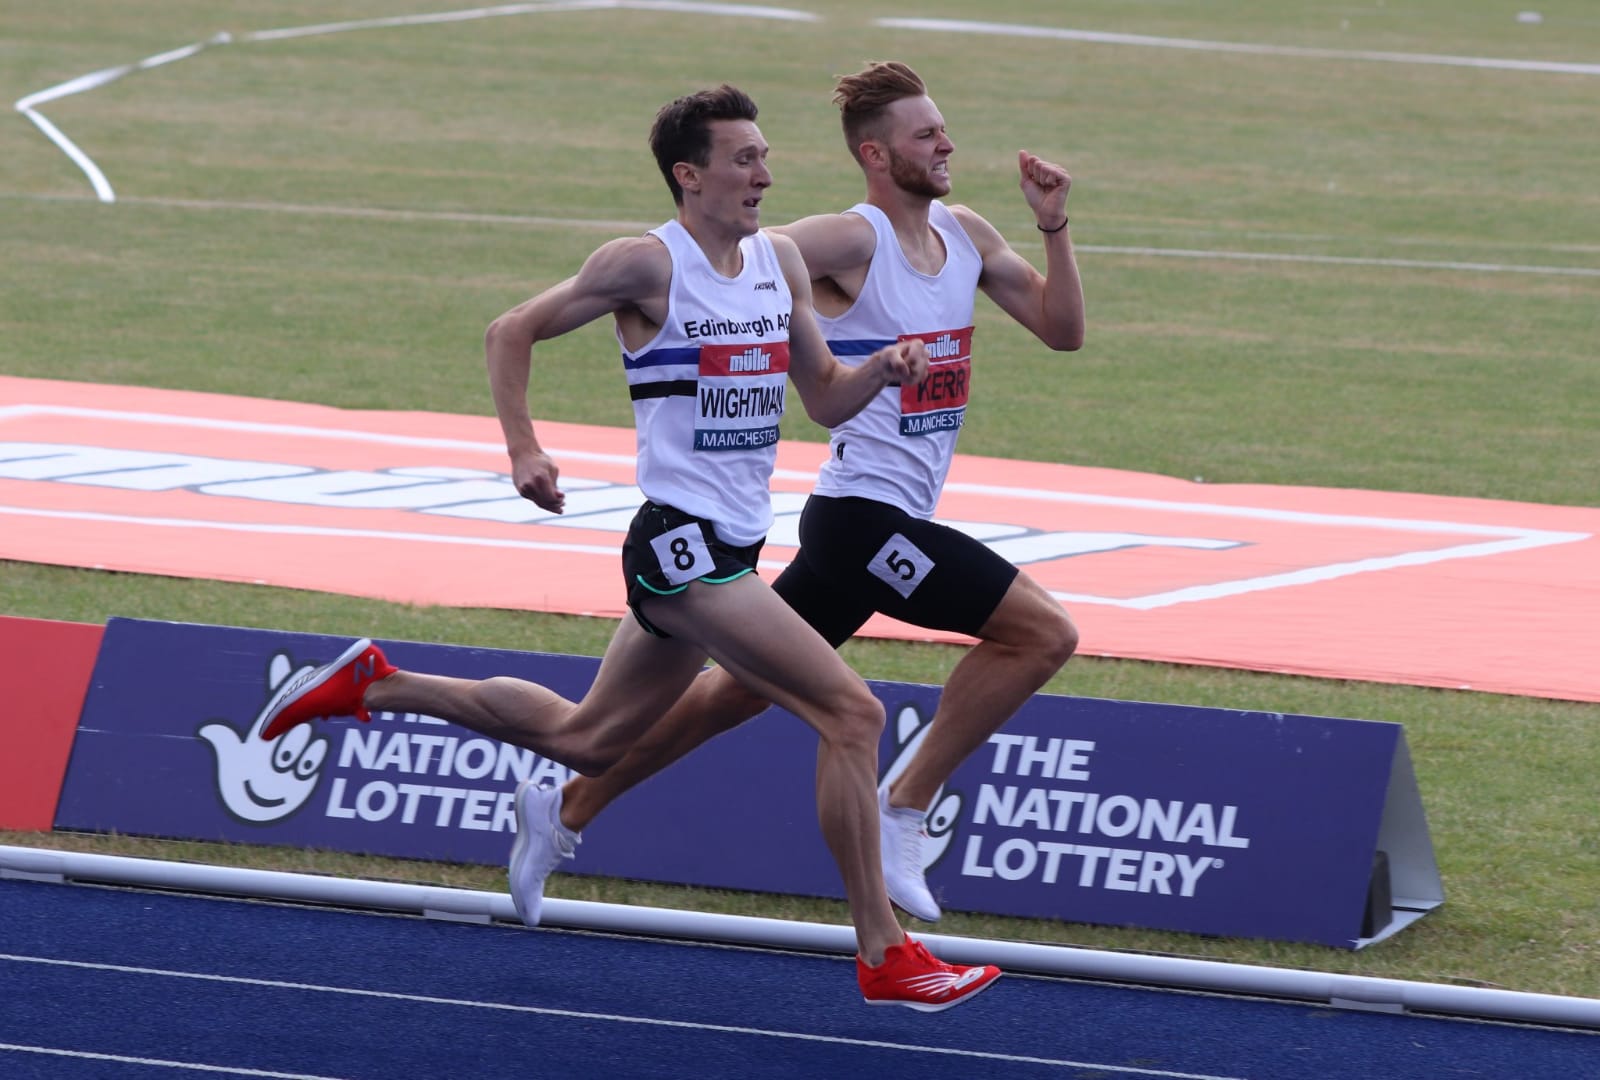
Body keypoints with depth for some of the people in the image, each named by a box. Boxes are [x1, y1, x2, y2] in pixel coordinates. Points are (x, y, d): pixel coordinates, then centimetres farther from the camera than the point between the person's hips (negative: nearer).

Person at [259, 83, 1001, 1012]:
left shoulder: (779, 260, 10)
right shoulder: (650, 264, -11)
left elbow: (825, 399, 16)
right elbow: (513, 332, -2)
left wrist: (882, 373, -5)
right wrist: (525, 452, -12)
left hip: (730, 548, 9)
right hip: (683, 543, -9)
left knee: (583, 738, 21)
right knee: (853, 713, -15)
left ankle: (376, 685, 34)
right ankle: (883, 955, -11)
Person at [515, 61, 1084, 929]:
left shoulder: (966, 236, 11)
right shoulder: (852, 242, -14)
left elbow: (1063, 330, 14)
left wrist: (1055, 227, 3)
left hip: (890, 521, 9)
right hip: (865, 513, -9)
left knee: (741, 690, 16)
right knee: (1042, 632, -15)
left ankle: (567, 810, 26)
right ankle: (905, 808, -8)